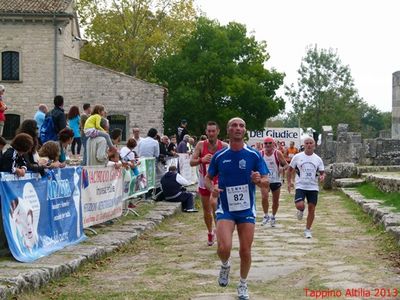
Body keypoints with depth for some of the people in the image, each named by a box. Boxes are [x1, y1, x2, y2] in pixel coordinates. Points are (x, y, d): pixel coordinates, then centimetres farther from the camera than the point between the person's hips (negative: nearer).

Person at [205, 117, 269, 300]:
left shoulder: (254, 155, -4)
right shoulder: (219, 156, -2)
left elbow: (266, 182, -2)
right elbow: (208, 178, 10)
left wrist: (259, 180, -25)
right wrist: (212, 188, -12)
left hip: (247, 209, 1)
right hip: (225, 208, -1)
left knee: (245, 251, 6)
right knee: (224, 248, -19)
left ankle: (243, 285, 29)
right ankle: (225, 265, 17)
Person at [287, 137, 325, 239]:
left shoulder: (318, 159, 6)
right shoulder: (297, 157, 0)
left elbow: (322, 172, 10)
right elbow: (290, 170, 8)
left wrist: (322, 177, -14)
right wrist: (289, 182, -1)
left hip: (313, 187, 2)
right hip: (300, 186, -2)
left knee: (312, 209, 2)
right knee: (299, 205, -21)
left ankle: (308, 230, 17)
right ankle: (301, 211, 17)